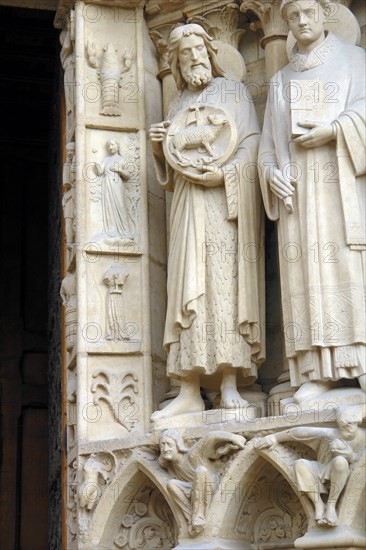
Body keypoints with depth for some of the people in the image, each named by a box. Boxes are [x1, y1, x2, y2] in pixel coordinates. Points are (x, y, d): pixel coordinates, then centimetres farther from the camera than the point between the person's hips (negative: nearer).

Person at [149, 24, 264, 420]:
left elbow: (251, 143, -1)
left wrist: (223, 173, -16)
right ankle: (189, 391, -13)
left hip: (228, 198, -3)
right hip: (189, 202, 3)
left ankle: (230, 383, -16)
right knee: (190, 286, -7)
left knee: (227, 281, -12)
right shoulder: (177, 105, 23)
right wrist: (159, 146, 0)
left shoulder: (233, 91, 12)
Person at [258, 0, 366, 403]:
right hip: (297, 188, 3)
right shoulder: (280, 81, 25)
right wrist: (271, 173, -2)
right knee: (308, 271, -6)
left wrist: (332, 131, -16)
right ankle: (322, 370, -11)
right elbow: (268, 139, 17)